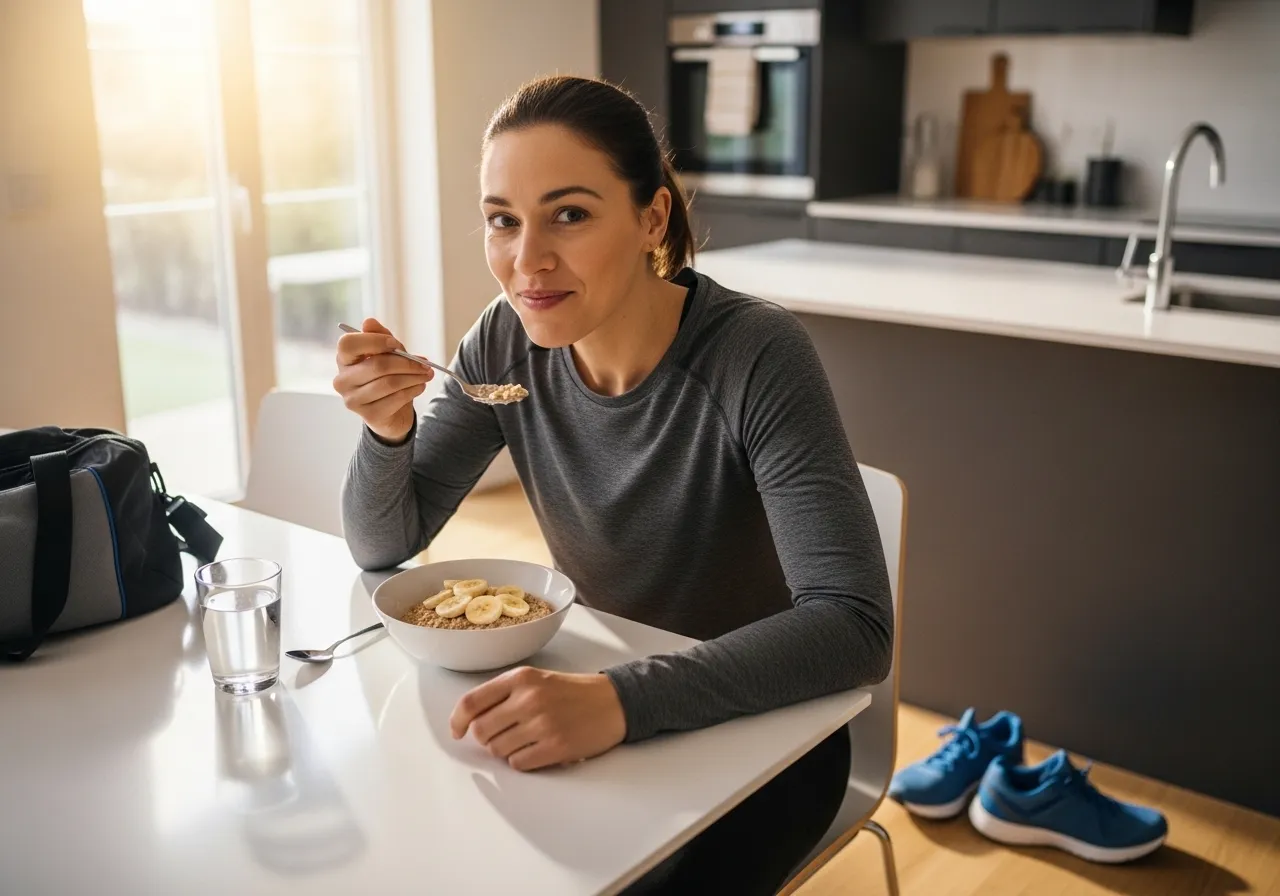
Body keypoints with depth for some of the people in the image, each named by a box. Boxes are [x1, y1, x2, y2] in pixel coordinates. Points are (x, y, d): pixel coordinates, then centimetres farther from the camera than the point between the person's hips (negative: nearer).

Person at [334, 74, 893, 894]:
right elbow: (384, 546, -3)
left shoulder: (756, 353, -25)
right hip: (600, 713, 4)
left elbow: (856, 626, -32)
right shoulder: (509, 343, -10)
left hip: (761, 730, -4)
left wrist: (623, 701, -44)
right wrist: (388, 427, -24)